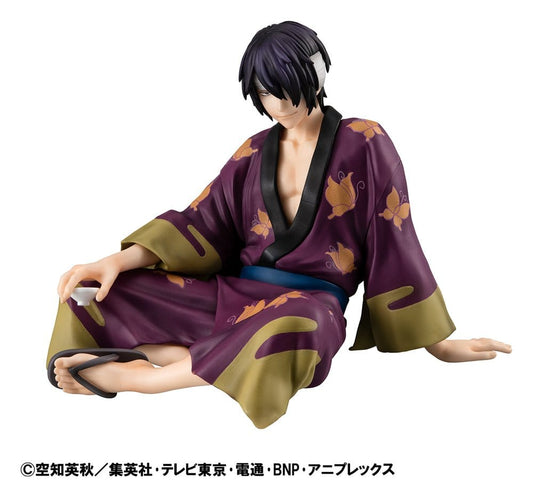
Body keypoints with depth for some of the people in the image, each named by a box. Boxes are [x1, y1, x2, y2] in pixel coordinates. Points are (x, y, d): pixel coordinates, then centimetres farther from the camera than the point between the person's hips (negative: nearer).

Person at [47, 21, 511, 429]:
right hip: (235, 292, 5)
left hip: (310, 302, -4)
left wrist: (438, 343, 1)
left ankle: (140, 376, -25)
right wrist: (122, 259, -10)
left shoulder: (364, 144, 1)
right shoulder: (255, 152, 14)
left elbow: (393, 241, 0)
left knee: (288, 333, -43)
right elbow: (204, 221, 7)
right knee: (113, 295, -12)